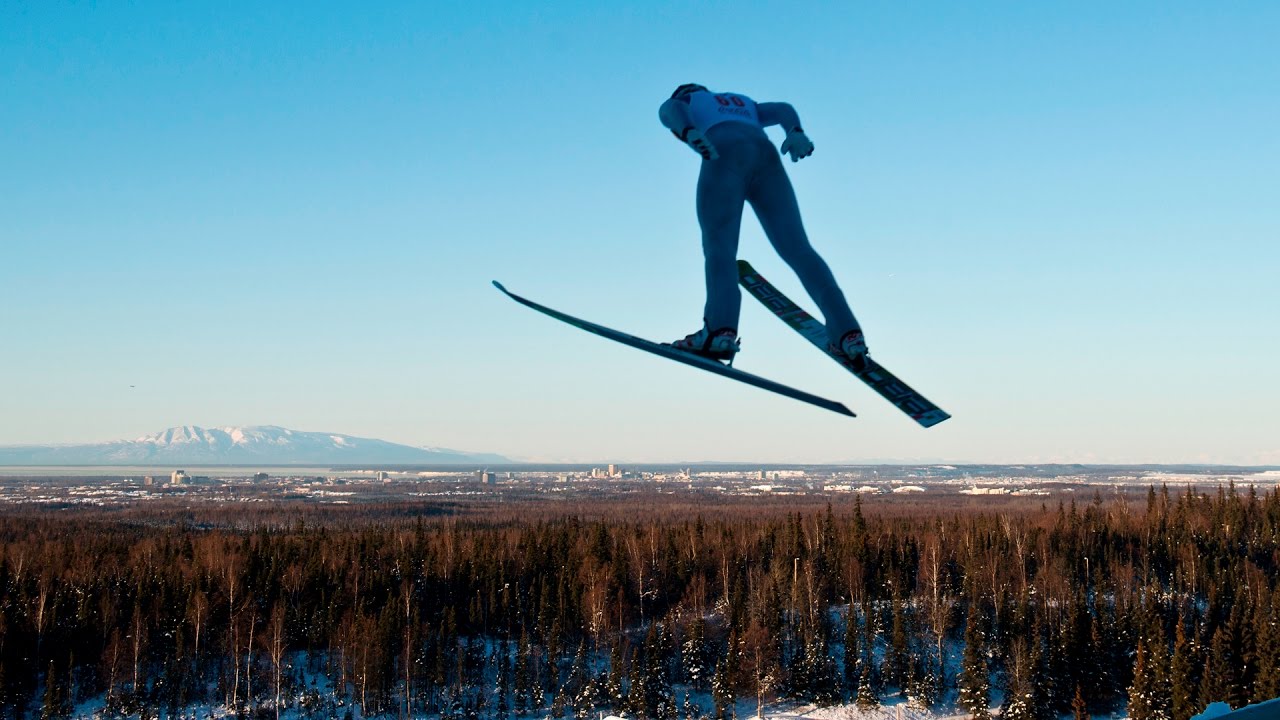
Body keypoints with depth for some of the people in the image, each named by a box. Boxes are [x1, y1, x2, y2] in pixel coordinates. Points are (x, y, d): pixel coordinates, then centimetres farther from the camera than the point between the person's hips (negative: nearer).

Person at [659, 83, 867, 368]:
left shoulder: (684, 103, 31)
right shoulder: (745, 104, 43)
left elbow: (671, 110, 6)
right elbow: (783, 109, 24)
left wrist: (687, 132, -13)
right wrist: (796, 133, 5)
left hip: (723, 154, -4)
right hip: (765, 155, 4)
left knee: (719, 244, -13)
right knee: (797, 247, -3)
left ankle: (720, 329, -36)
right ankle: (847, 332, -16)